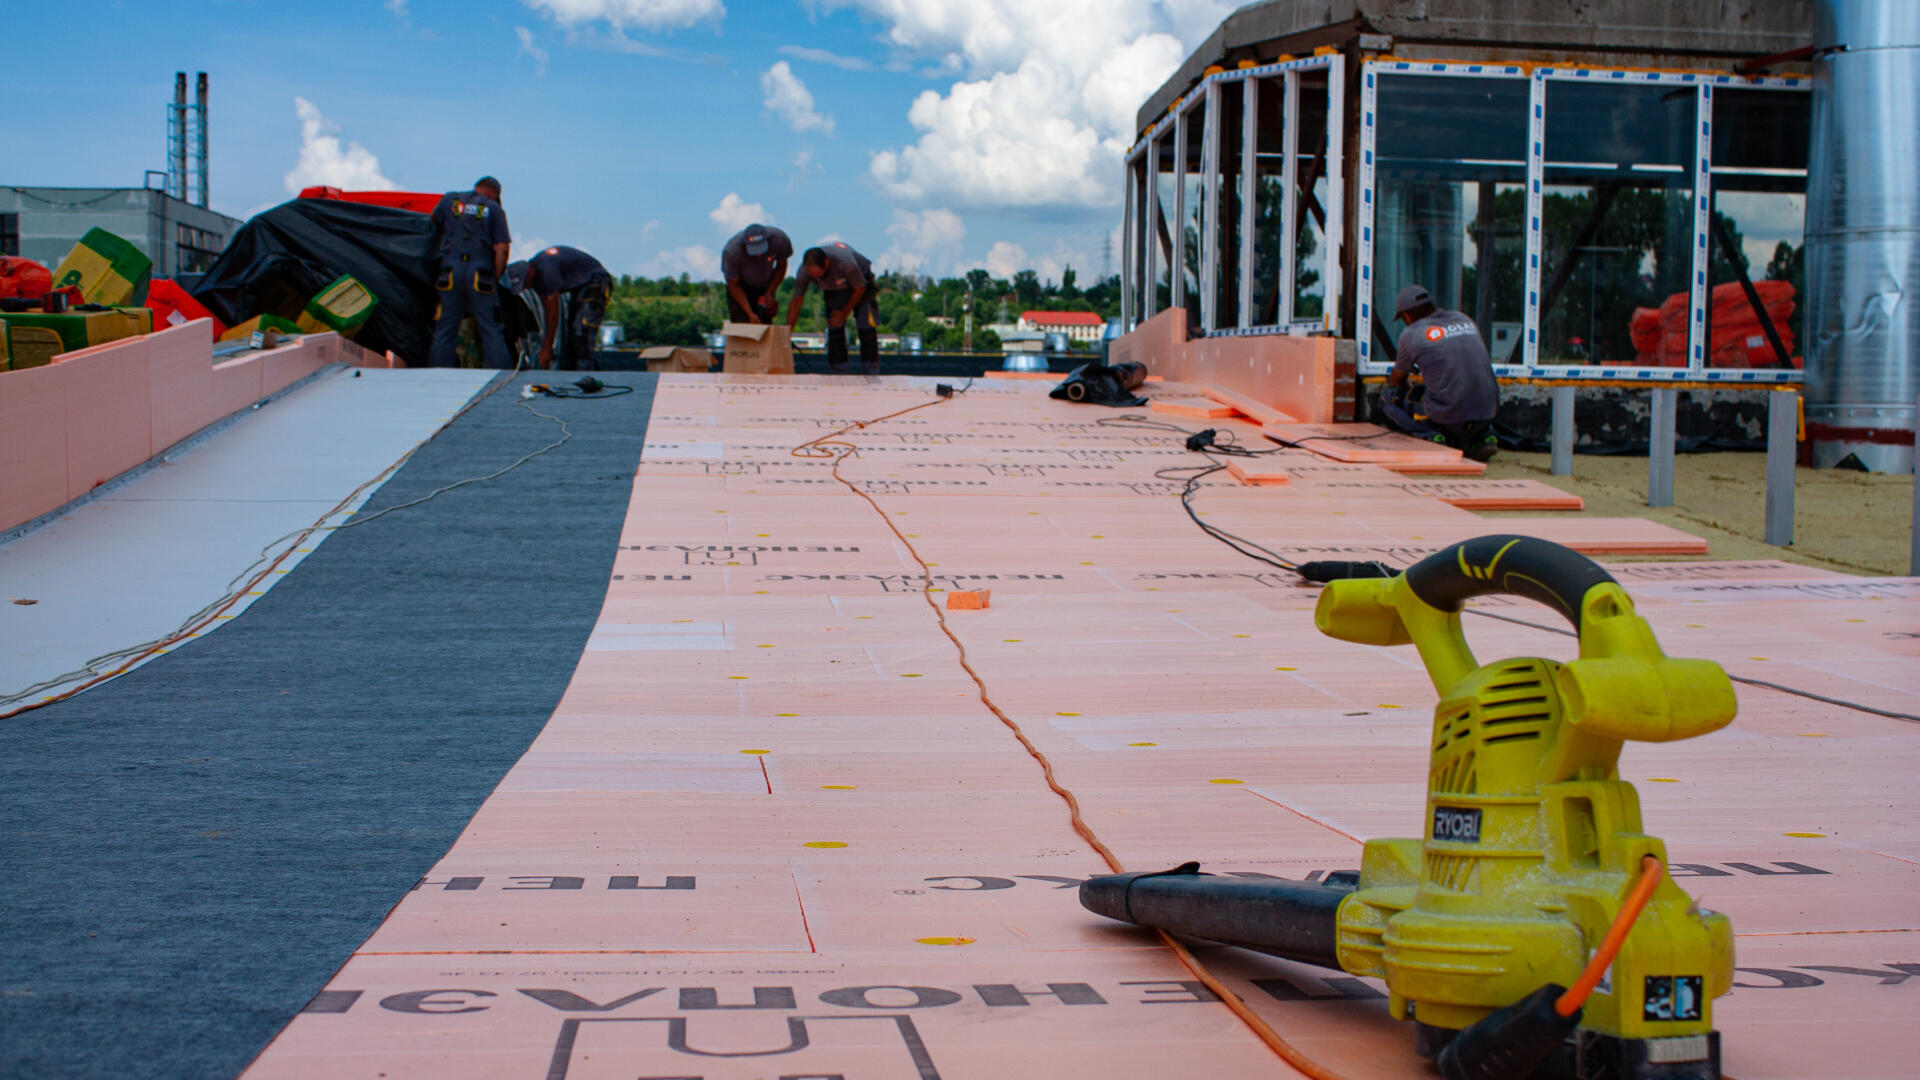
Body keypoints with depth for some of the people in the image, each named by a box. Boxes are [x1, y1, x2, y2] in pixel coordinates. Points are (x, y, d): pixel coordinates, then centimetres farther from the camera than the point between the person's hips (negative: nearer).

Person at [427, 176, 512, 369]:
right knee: (491, 331, -1)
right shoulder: (494, 209, 8)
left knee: (444, 331, 4)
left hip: (451, 272, 1)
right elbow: (502, 248, 0)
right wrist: (495, 279, 6)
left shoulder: (449, 199, 15)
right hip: (480, 274, -1)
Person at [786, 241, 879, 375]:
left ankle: (872, 373, -8)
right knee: (834, 329, -10)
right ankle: (839, 374, -2)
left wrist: (845, 313, -12)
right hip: (833, 289, 3)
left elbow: (859, 289, -22)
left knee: (866, 327, -14)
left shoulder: (845, 262, -42)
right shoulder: (804, 271, -29)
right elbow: (795, 303, -17)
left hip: (859, 282, -3)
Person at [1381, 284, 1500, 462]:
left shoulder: (1412, 334, 2)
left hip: (1448, 416, -5)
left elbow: (1396, 379, 18)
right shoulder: (1464, 320, 16)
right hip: (1487, 412, 5)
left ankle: (1429, 436, -6)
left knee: (1388, 399, 15)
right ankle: (1483, 436, 12)